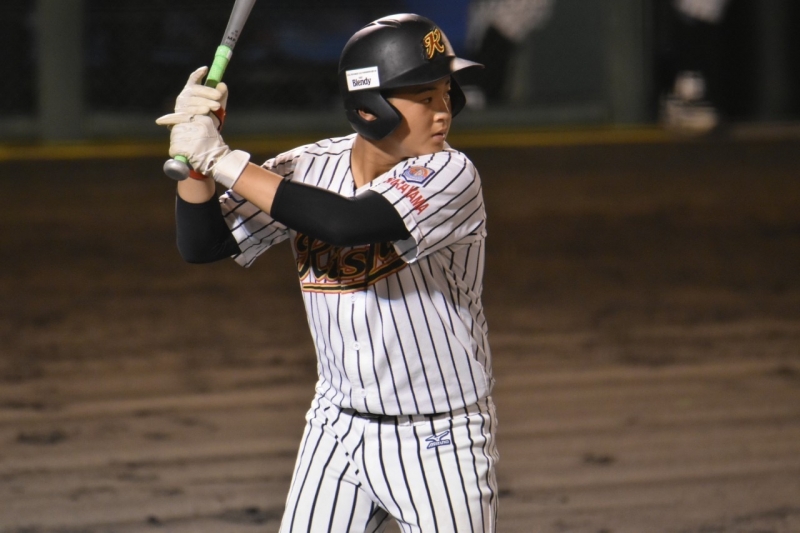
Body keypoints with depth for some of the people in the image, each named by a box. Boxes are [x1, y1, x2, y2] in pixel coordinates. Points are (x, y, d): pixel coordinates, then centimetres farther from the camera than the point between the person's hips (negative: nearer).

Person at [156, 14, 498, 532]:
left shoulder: (451, 178, -18)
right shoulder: (307, 169, -2)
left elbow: (345, 223, -33)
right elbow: (203, 245, -2)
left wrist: (223, 159, -28)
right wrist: (196, 156, -19)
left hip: (439, 445, -4)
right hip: (336, 431, 4)